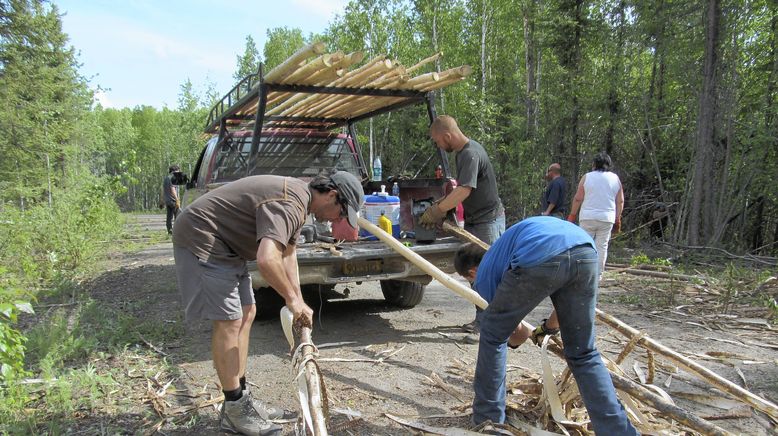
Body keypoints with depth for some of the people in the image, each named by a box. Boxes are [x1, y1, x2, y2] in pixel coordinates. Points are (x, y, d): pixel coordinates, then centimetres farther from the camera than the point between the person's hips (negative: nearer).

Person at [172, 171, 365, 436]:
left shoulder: (299, 202, 9)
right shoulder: (289, 204, -25)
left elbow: (287, 255, 17)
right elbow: (267, 260, -39)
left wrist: (299, 304, 17)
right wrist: (292, 299, -22)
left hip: (225, 244, 11)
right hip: (202, 239, -11)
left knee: (246, 314, 11)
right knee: (229, 322, -9)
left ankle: (241, 398, 19)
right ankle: (234, 412, 3)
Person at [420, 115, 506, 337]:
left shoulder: (471, 153, -22)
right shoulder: (461, 152, 10)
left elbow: (464, 190, -31)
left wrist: (436, 210, -21)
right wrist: (441, 206, 6)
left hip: (489, 220, -10)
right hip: (473, 220, 10)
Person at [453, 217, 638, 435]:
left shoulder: (484, 274, 25)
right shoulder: (504, 249, 43)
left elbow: (518, 336, 34)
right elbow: (567, 294, 46)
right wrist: (548, 327, 61)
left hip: (539, 259, -6)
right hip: (585, 252, 6)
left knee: (492, 334, 19)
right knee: (583, 354, 21)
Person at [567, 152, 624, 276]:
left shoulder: (587, 177, -1)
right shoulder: (615, 178, 7)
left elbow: (578, 198, -2)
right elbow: (620, 201, 6)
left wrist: (572, 215, 7)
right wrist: (617, 219, 12)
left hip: (588, 217, -2)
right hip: (607, 219, 2)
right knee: (602, 246, 5)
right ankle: (598, 275, 7)